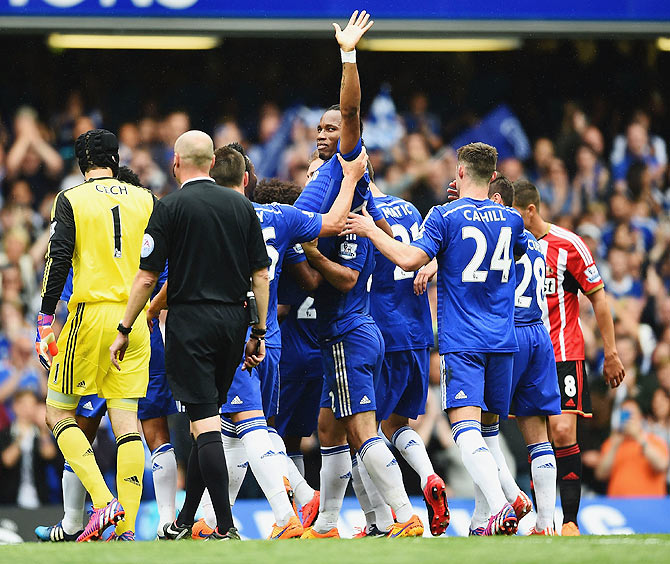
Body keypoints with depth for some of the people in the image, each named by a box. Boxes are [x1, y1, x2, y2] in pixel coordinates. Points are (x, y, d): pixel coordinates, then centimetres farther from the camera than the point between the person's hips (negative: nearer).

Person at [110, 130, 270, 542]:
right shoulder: (242, 206, 8)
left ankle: (226, 528, -15)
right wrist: (259, 333, 13)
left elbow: (147, 278, -6)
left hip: (190, 322, -5)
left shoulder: (171, 208, -6)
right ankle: (184, 523, 19)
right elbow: (261, 275, 7)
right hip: (233, 322, 5)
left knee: (205, 422, -7)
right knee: (207, 418, 13)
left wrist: (125, 330, 2)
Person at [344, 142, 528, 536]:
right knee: (489, 428, 16)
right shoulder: (510, 218, 9)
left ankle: (501, 508, -32)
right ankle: (484, 518, 18)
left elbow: (410, 259, -19)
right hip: (503, 340, 5)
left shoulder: (446, 216, -7)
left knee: (466, 426, -14)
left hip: (461, 340, -5)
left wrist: (371, 230, -6)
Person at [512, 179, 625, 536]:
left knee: (563, 433, -15)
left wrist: (611, 354, 0)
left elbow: (598, 297, 1)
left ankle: (570, 521, -11)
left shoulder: (567, 245, -5)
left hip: (564, 355, -4)